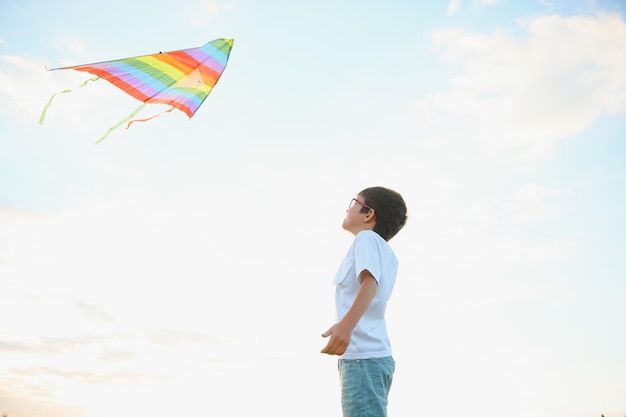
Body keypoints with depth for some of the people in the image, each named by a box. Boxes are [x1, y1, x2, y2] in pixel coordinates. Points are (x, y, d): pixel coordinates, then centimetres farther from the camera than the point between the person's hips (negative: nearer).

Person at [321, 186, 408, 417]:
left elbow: (370, 283, -22)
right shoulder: (387, 253, 20)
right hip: (374, 355, 10)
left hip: (362, 356, -10)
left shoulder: (366, 237, -4)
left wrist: (346, 324, -34)